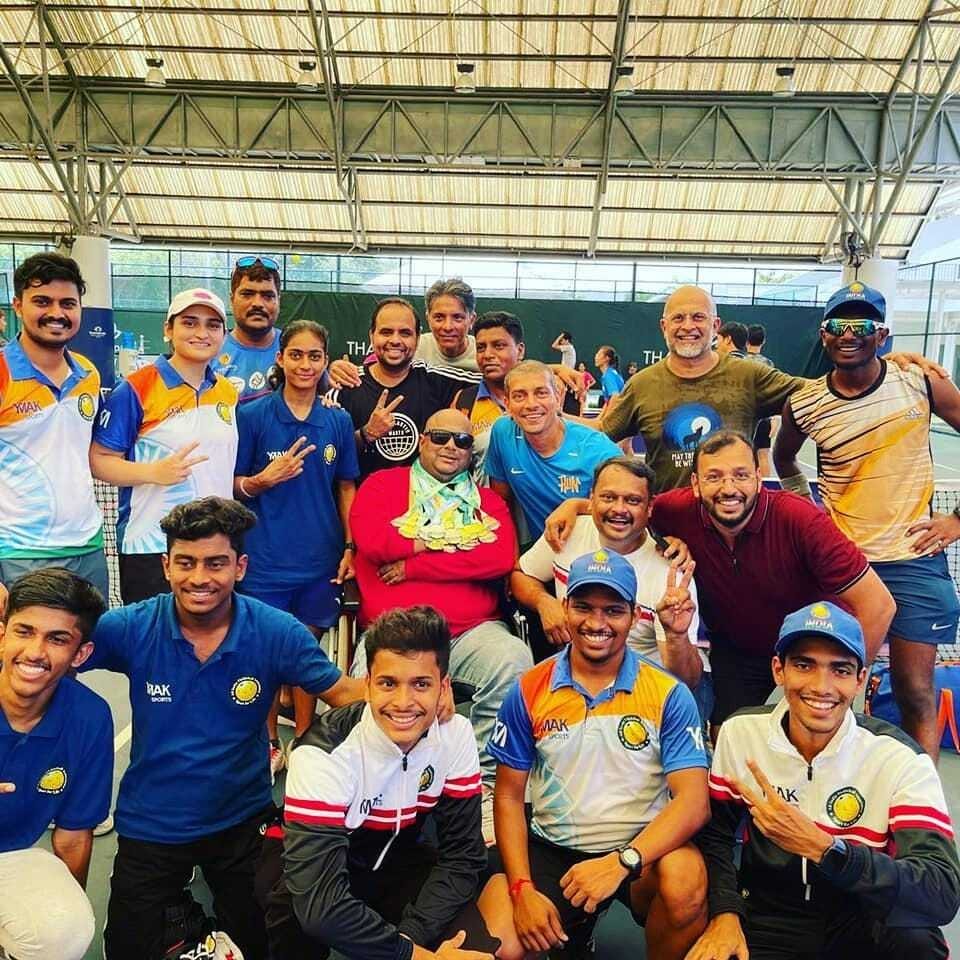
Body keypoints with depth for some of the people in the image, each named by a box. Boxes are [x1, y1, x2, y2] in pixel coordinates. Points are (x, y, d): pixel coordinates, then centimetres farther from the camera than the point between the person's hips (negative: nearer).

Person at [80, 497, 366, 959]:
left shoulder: (276, 632, -17)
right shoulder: (131, 629, -16)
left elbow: (342, 693, -11)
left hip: (242, 821, 0)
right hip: (150, 826, 0)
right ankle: (174, 913, 44)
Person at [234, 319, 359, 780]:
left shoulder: (338, 421, 3)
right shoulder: (252, 415, -4)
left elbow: (346, 487, 9)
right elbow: (234, 485, 0)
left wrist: (351, 546, 2)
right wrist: (263, 480, -21)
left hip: (320, 557, 2)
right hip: (266, 557, -2)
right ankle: (269, 745, 26)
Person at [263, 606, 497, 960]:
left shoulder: (456, 736, -18)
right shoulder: (323, 755, -30)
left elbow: (462, 855, -12)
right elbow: (320, 902, -36)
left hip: (405, 862, 1)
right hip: (323, 874, -1)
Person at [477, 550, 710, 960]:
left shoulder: (669, 695, -7)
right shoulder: (529, 691, -2)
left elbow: (693, 799, -14)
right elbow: (509, 795, 3)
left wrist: (621, 862, -28)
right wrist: (523, 890, -8)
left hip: (640, 850, -1)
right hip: (550, 850, 2)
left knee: (685, 877, -33)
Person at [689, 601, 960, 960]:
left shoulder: (901, 760, -15)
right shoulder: (740, 733, -7)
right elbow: (715, 833, 5)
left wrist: (820, 846, -35)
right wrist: (724, 914, -11)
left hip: (862, 925, -2)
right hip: (765, 919, 2)